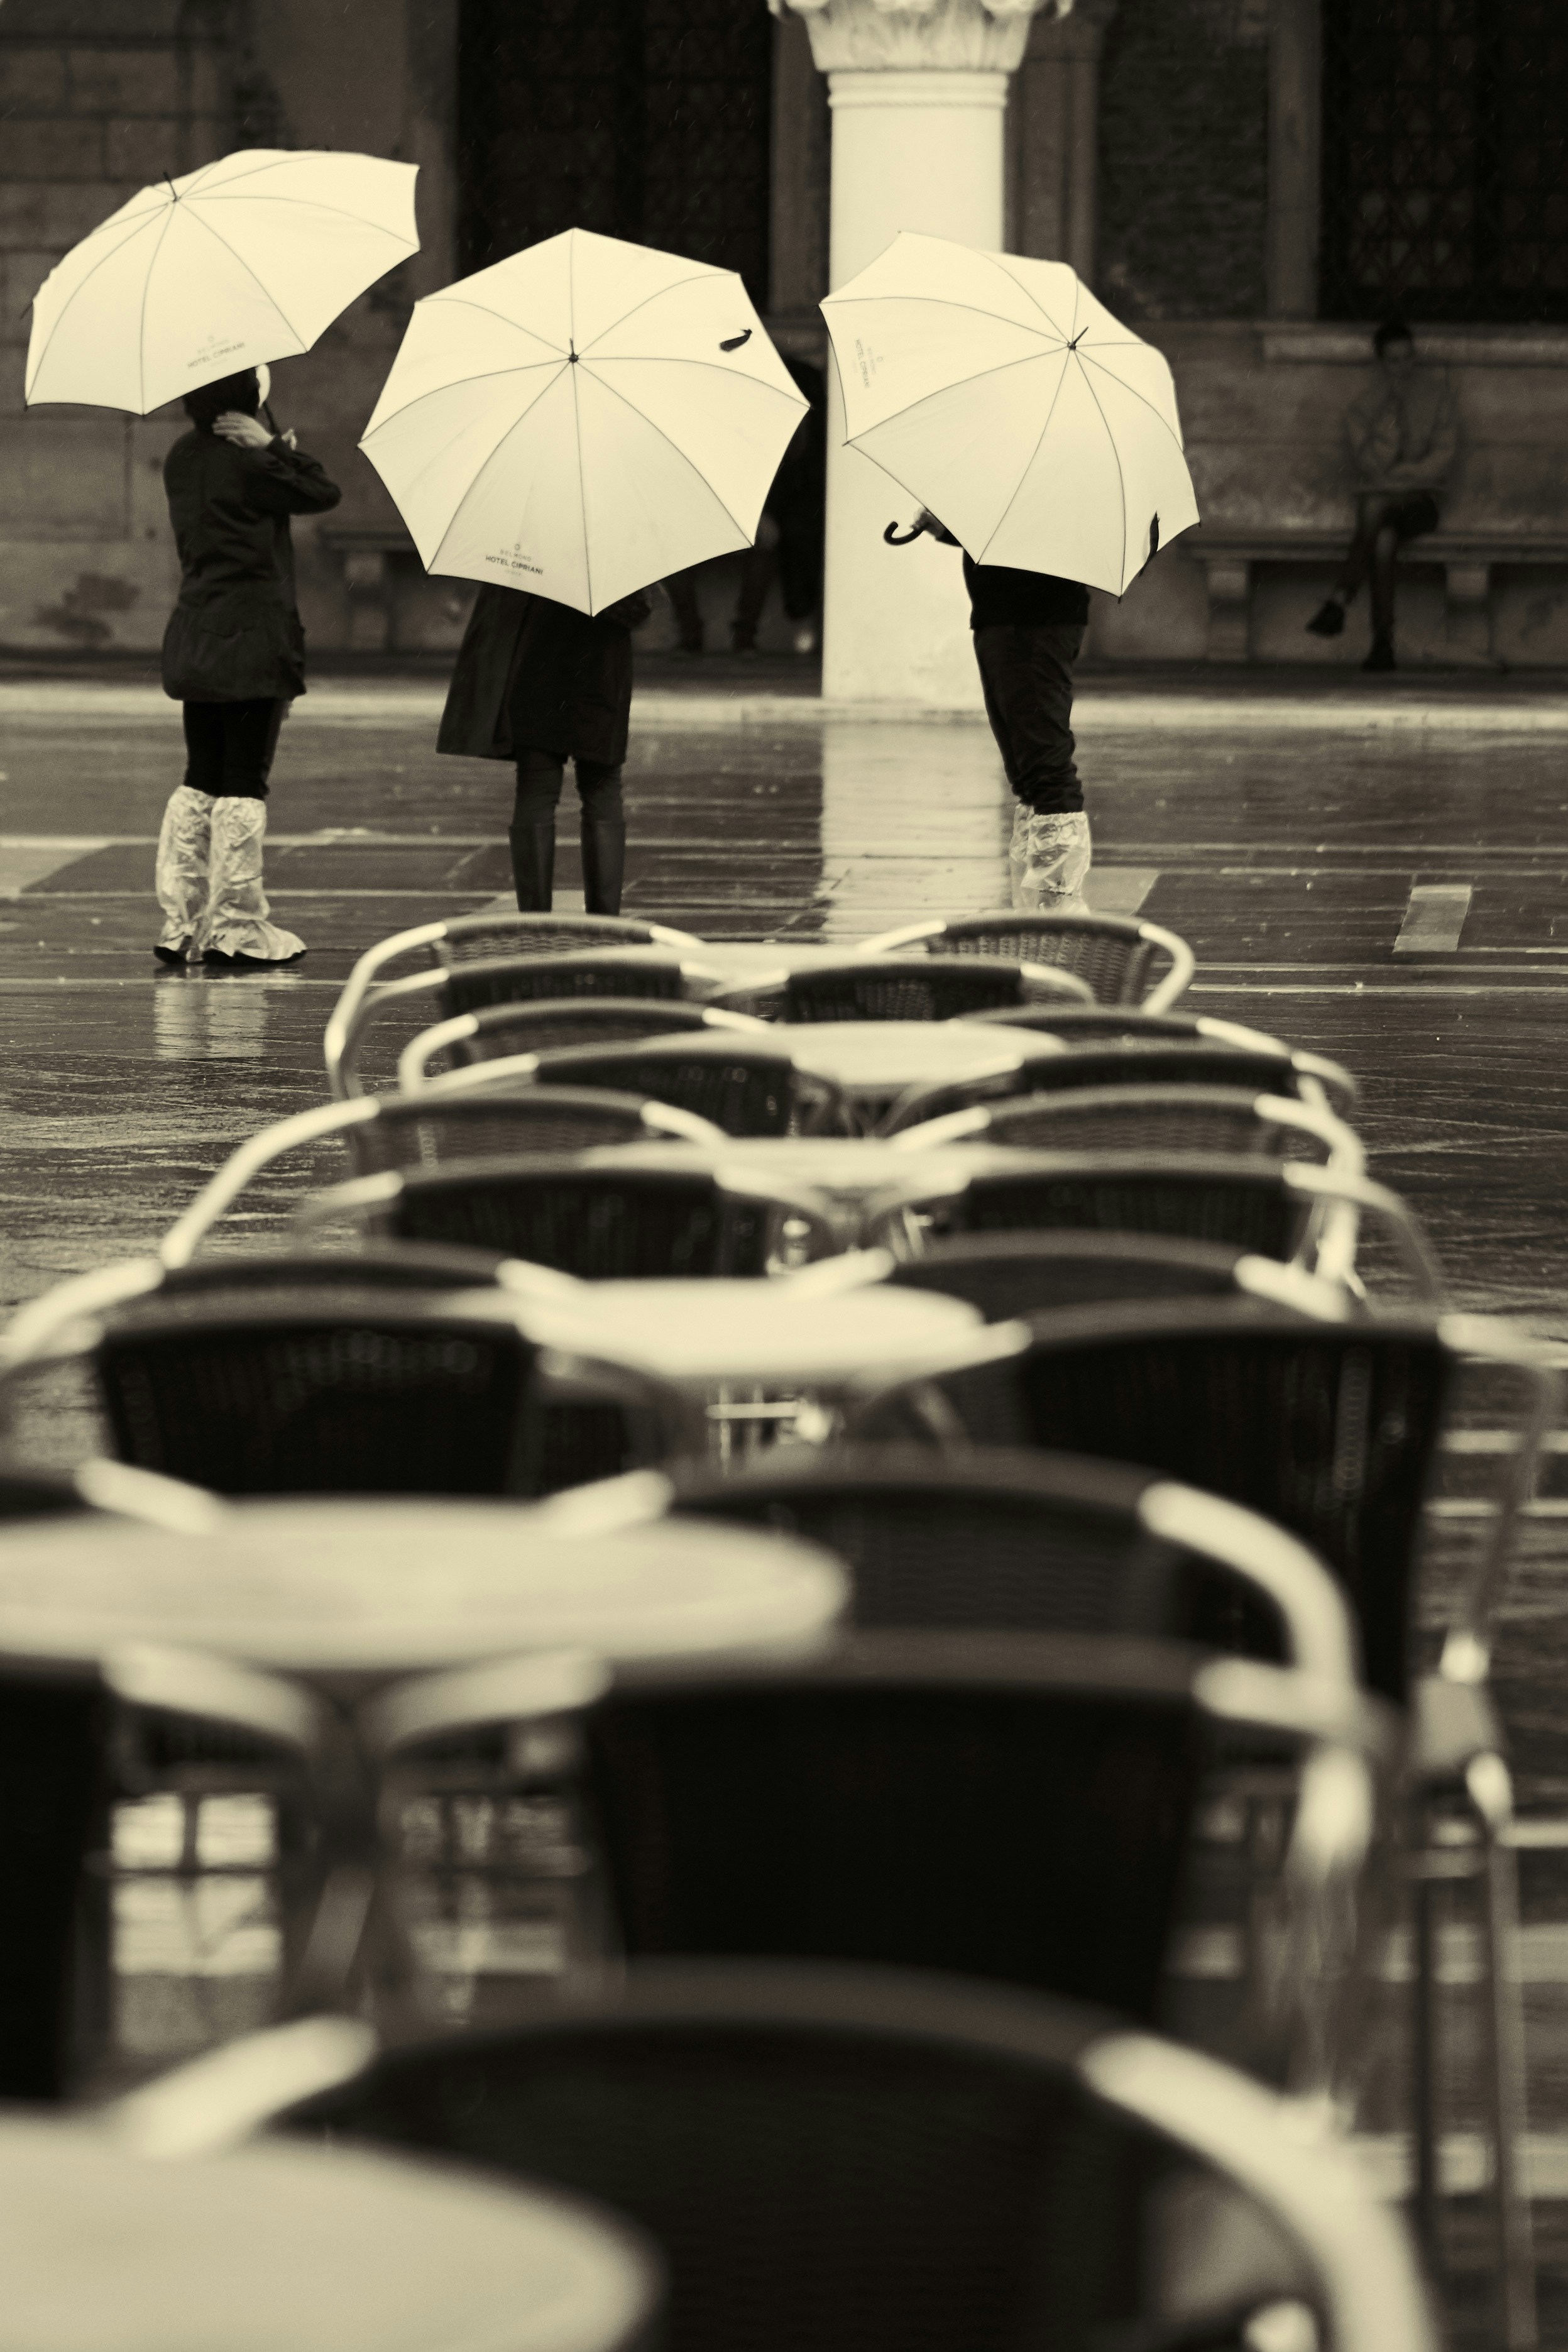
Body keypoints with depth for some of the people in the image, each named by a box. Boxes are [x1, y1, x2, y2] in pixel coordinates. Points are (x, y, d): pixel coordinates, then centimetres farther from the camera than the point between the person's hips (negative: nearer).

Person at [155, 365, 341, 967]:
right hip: (252, 635, -7)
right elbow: (323, 493, -8)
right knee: (244, 784, -2)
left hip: (193, 638, 8)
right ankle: (236, 929, 0)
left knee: (200, 780, 13)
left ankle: (181, 925, 12)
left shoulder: (182, 459, 9)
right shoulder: (246, 462, -14)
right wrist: (275, 445, -6)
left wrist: (271, 449, 1)